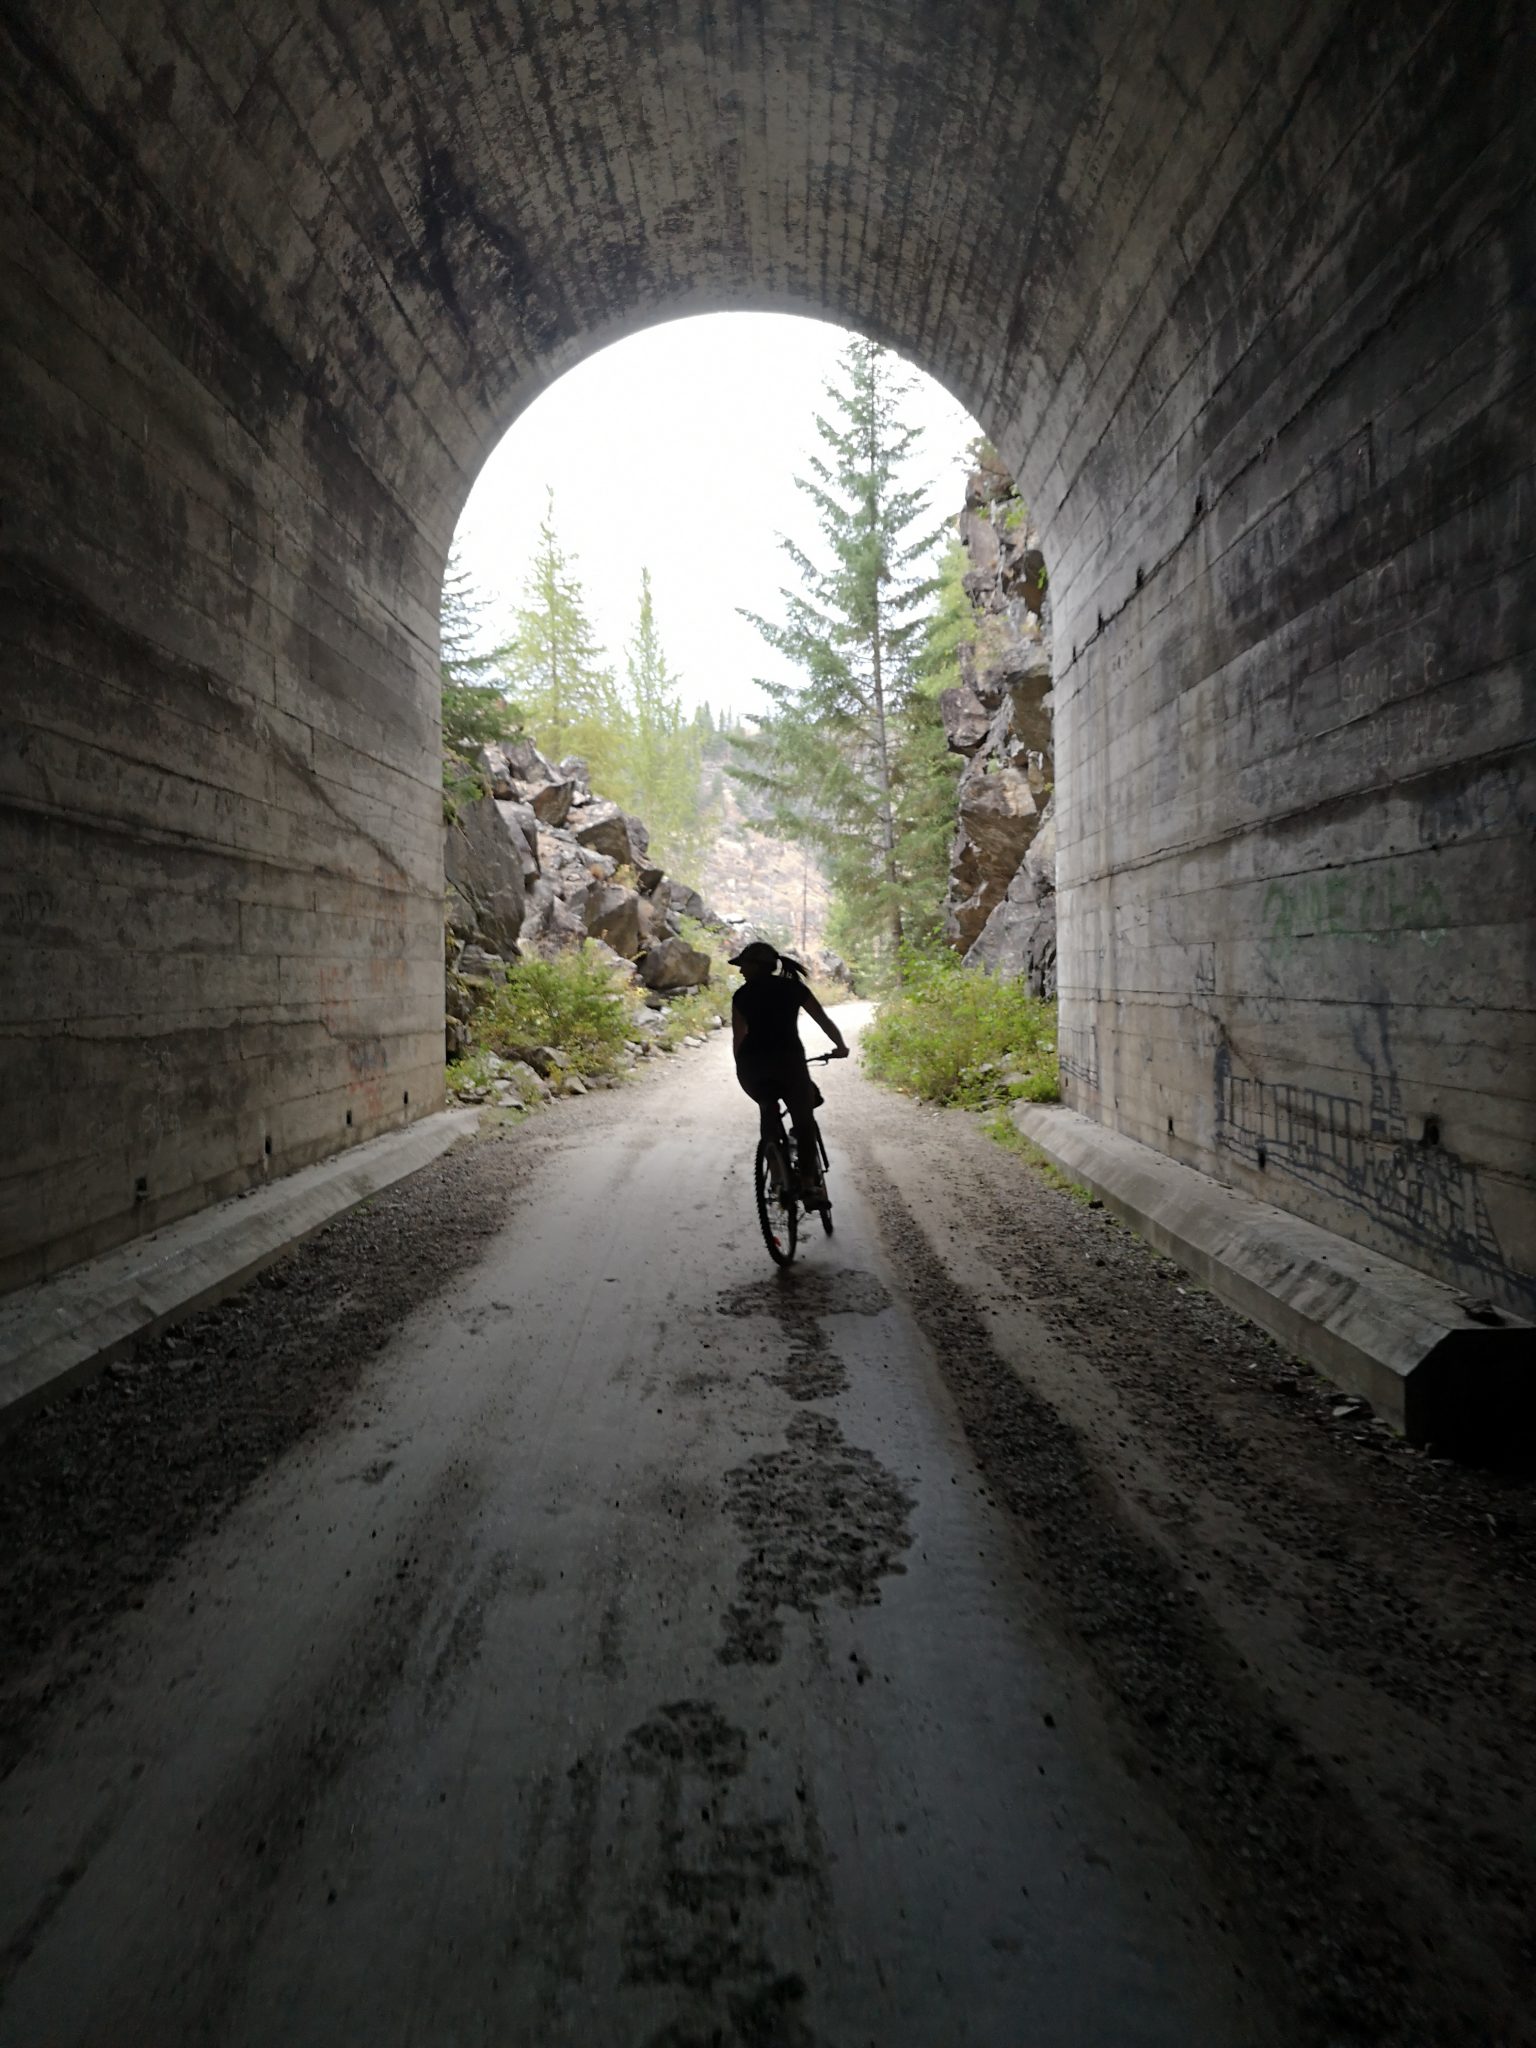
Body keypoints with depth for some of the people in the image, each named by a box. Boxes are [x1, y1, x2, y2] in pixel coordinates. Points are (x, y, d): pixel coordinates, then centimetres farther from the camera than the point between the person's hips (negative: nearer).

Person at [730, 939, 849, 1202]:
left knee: (767, 1109, 28)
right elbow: (825, 1020, 18)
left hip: (751, 1065, 1)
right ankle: (808, 1183, 1)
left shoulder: (742, 994, 15)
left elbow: (738, 1038, 14)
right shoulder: (794, 988, 16)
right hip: (788, 1059, -1)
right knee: (804, 1120, 12)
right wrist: (841, 1046, 30)